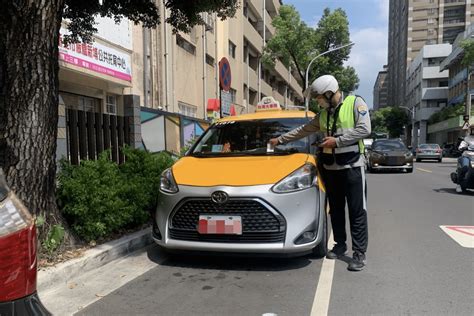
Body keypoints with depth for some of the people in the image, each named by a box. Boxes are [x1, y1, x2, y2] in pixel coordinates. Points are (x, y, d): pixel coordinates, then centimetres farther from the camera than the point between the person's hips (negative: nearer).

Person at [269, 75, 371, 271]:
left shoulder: (355, 103, -4)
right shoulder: (323, 114, 14)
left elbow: (364, 129, -15)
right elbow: (303, 131, 21)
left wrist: (337, 140, -16)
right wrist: (280, 140, 22)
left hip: (352, 166, -6)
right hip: (330, 167, 6)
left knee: (357, 211, -3)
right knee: (335, 209, 12)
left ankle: (360, 253, 3)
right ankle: (340, 245, 26)